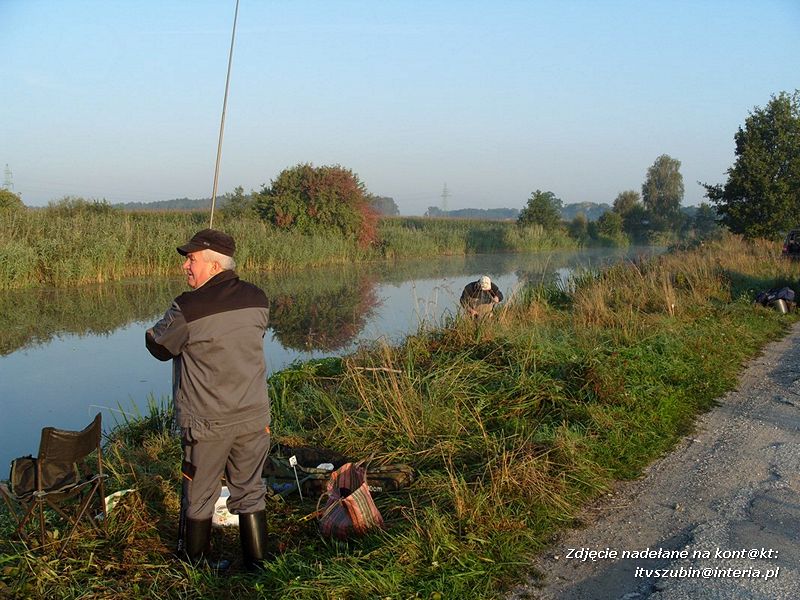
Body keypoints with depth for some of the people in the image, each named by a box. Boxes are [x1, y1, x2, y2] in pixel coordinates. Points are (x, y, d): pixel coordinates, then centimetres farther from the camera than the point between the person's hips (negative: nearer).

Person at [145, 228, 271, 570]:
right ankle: (257, 564, 26)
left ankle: (193, 563, 35)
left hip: (207, 424, -4)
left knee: (199, 497, 16)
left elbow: (158, 346, -4)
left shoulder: (189, 308, -19)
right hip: (254, 417, 4)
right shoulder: (258, 300, -3)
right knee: (250, 493, 17)